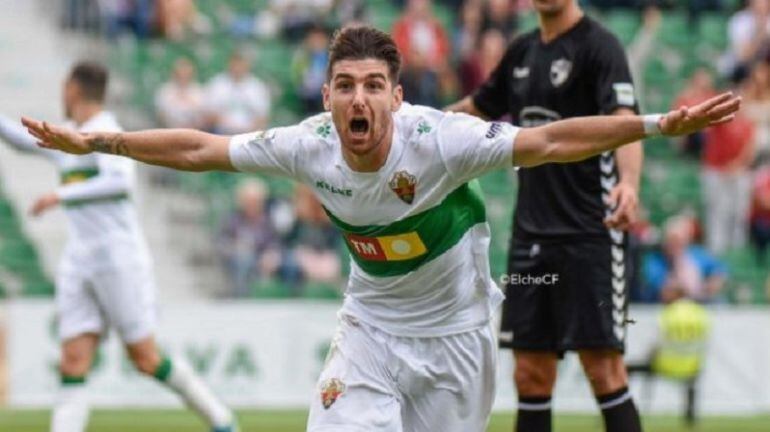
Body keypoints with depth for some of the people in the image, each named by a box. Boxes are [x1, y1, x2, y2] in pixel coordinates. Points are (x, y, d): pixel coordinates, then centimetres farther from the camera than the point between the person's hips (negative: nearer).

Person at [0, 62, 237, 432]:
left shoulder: (105, 133, -12)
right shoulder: (68, 136, 14)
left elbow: (119, 181, -29)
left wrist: (61, 195, -29)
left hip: (118, 259, -8)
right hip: (78, 263, 8)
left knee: (146, 360, -2)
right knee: (73, 364, -4)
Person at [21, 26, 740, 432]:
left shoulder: (438, 140, -26)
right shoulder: (309, 146, -15)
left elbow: (551, 142, -27)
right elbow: (200, 149, -3)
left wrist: (660, 125, -36)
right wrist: (95, 143, 1)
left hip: (452, 331, -2)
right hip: (370, 326, 2)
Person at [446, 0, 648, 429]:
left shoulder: (598, 46, -9)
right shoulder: (523, 51, 13)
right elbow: (480, 107, 31)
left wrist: (629, 183, -44)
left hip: (590, 233, -7)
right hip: (531, 233, 7)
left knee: (604, 371, -10)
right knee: (531, 376, 7)